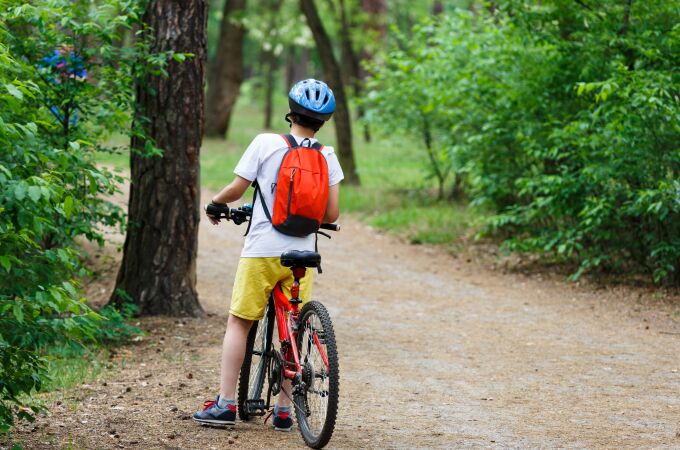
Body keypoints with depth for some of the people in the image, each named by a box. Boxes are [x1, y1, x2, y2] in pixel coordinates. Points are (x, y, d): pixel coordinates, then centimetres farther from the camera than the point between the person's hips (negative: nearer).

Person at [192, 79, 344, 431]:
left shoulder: (266, 143, -6)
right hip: (303, 254, 3)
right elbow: (332, 214, 1)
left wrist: (215, 203, 17)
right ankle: (283, 409, 12)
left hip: (262, 250, -3)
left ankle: (225, 403, -1)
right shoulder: (327, 156, 2)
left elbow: (236, 189, -4)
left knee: (239, 322, 5)